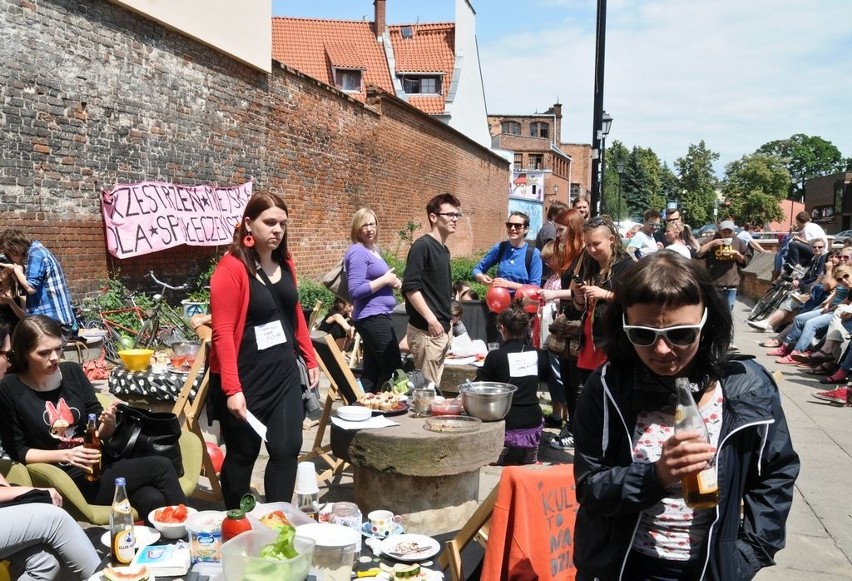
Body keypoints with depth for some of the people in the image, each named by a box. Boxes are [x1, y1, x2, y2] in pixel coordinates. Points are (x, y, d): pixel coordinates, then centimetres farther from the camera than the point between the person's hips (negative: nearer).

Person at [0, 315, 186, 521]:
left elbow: (101, 433, 8)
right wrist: (66, 454, -18)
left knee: (153, 500, -26)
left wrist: (108, 423, -15)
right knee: (160, 467, -21)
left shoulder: (73, 371, 3)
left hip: (101, 465, 4)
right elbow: (17, 451, -5)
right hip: (68, 480, -4)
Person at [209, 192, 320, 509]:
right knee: (243, 454, 9)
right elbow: (223, 333, -19)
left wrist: (310, 359, 19)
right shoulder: (231, 268, -15)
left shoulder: (285, 262, 6)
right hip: (246, 378, -6)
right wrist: (232, 389, -23)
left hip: (285, 373, 6)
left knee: (288, 448, 5)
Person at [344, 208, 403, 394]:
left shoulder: (373, 249, 15)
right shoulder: (358, 252, -14)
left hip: (379, 316, 10)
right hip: (373, 318, -10)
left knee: (372, 370, 11)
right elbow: (355, 291, -21)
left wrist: (393, 281, 5)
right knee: (393, 369, -8)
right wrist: (384, 280, -16)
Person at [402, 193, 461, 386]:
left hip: (442, 329, 9)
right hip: (426, 330, -9)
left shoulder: (444, 249, 15)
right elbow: (410, 287, -20)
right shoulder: (422, 246, -12)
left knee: (435, 385, 13)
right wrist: (431, 319, -22)